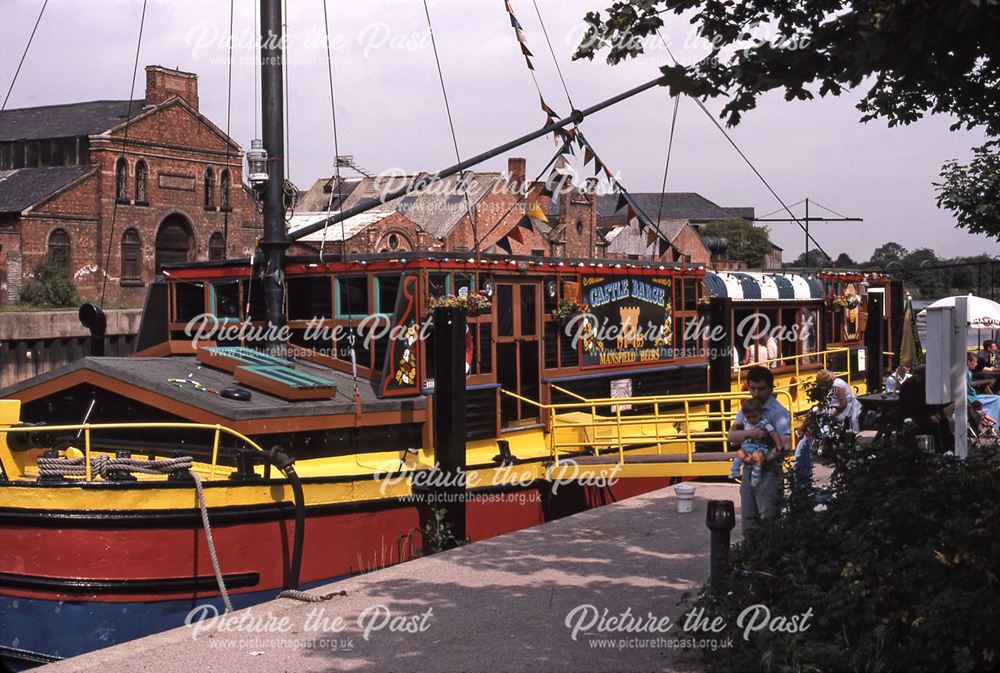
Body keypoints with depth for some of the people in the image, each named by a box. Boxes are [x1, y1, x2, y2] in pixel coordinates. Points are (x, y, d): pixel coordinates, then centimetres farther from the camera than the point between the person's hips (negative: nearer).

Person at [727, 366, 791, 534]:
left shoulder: (778, 412, -12)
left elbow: (785, 443, -24)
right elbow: (731, 436, 0)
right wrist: (749, 433, -19)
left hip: (769, 474, -7)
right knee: (748, 526, 13)